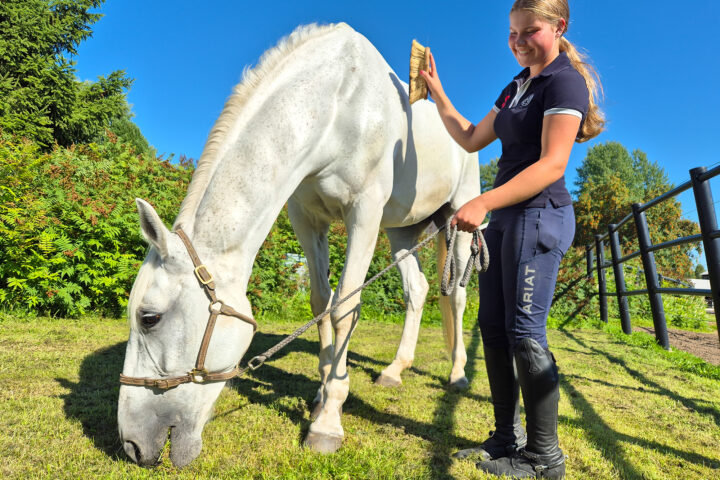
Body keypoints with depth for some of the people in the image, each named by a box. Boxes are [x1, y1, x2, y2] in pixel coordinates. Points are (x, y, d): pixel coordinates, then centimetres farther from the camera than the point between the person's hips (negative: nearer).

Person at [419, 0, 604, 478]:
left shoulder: (564, 81, -6)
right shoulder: (516, 87, 20)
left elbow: (552, 163, -18)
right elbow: (470, 139, 24)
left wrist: (483, 203, -25)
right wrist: (437, 91, 22)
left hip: (538, 216, -9)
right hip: (505, 218, 9)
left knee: (524, 332, -8)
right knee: (492, 326, 7)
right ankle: (508, 438, 20)